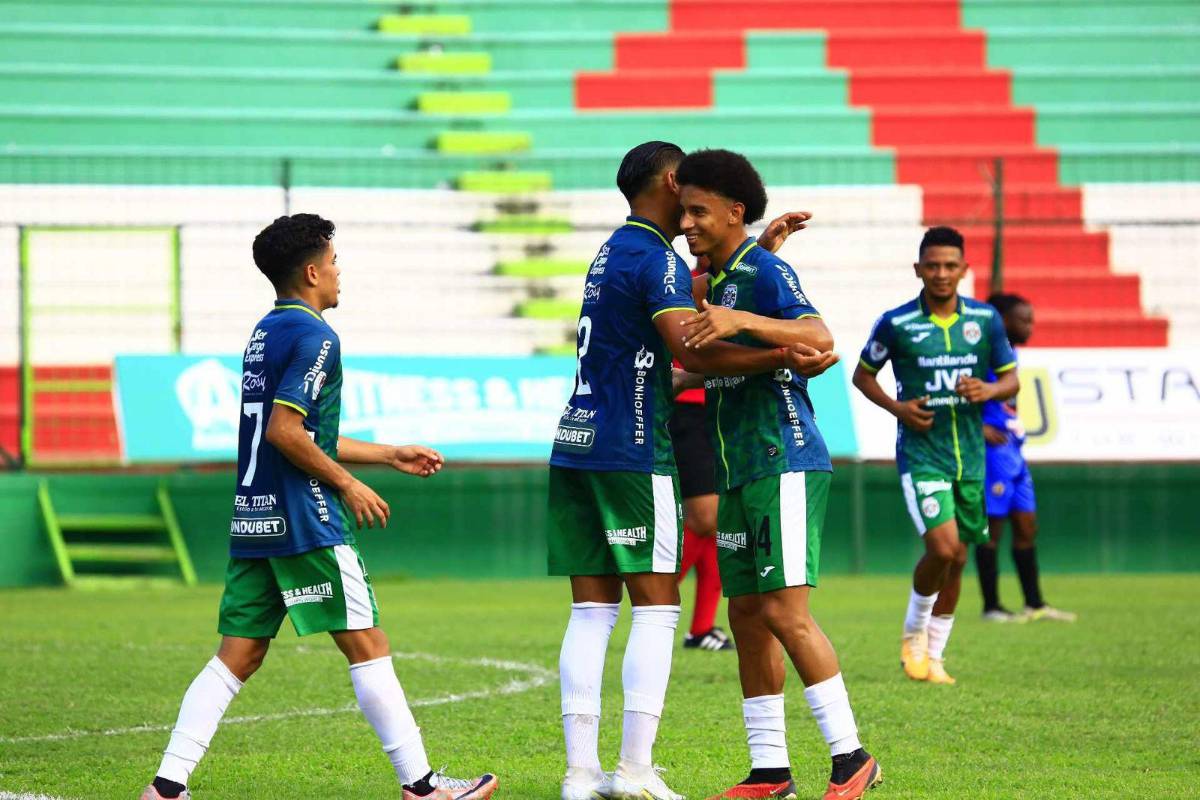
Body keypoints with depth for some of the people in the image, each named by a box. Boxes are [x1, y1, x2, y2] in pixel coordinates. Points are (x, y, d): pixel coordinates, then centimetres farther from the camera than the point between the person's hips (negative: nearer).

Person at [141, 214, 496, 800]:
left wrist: (391, 455, 29)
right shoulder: (312, 336, -11)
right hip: (304, 523, -9)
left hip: (252, 520, 9)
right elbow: (285, 430, -20)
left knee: (237, 656, 6)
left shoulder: (265, 333, 18)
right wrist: (347, 484, -10)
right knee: (367, 645, -3)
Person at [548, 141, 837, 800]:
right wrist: (783, 357, -26)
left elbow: (693, 303, 26)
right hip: (632, 455, -8)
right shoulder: (655, 257, -9)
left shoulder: (613, 252, 19)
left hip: (575, 449, 8)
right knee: (656, 608, -4)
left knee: (591, 611, 6)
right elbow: (692, 351, -21)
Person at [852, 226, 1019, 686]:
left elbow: (1011, 378, 8)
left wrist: (988, 391, -15)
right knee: (943, 548, -19)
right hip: (920, 453, -4)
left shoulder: (985, 319, 2)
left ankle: (933, 656, 24)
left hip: (970, 455, 4)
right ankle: (914, 631, 7)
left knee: (956, 559, 10)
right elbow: (862, 374, 8)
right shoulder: (896, 323, -5)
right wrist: (896, 407, -9)